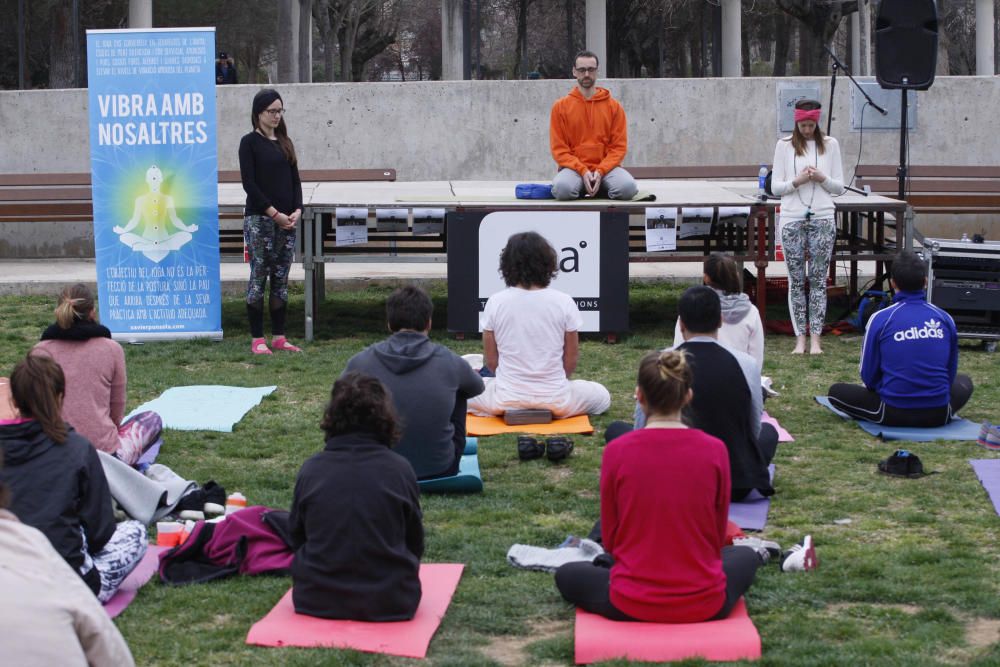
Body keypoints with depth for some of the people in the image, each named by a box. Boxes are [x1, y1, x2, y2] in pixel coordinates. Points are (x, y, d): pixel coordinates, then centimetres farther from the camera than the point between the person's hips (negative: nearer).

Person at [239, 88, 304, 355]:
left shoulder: (285, 142, 13)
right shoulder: (250, 142, -4)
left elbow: (295, 179, 13)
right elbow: (249, 183, -10)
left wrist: (297, 210, -4)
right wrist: (274, 213, -14)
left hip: (287, 220, 6)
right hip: (259, 219, -6)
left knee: (281, 279, 7)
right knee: (259, 277, -3)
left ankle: (279, 337, 13)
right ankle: (257, 339, 1)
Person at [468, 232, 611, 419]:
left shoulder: (495, 303, -9)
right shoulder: (564, 302, -9)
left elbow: (490, 361, -2)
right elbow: (570, 362, -2)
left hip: (505, 400, 1)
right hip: (555, 402, -1)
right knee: (601, 396, 27)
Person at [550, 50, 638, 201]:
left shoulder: (614, 106, 8)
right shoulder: (560, 106, 6)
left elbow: (619, 146, 4)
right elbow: (559, 148, 1)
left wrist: (600, 171, -13)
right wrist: (583, 171, -14)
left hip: (606, 168, 1)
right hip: (574, 168, -1)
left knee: (628, 187, -32)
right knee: (562, 188, -36)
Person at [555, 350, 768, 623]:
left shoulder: (617, 451, -11)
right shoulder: (714, 451, -8)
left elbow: (609, 538, 1)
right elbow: (718, 535, 4)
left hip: (631, 606, -2)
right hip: (705, 607, 2)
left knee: (566, 575, 30)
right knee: (745, 556, 35)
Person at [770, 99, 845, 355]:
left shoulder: (830, 145, 6)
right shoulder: (784, 146, 5)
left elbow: (839, 187, 7)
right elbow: (775, 187, 4)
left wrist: (822, 178, -12)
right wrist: (797, 181, -13)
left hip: (822, 219, 0)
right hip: (792, 219, 0)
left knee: (818, 279, -1)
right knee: (796, 280, 0)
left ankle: (815, 339, 0)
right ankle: (800, 338, 4)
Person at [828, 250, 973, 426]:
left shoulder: (880, 319, -7)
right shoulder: (945, 319, 1)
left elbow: (869, 375, 1)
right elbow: (951, 371, 11)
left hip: (895, 414, -2)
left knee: (836, 391, 16)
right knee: (964, 382, 33)